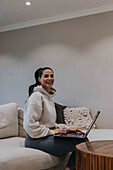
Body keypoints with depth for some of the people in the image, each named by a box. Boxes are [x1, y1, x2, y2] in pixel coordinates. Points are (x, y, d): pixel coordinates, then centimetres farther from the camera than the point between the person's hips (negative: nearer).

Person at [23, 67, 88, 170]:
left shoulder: (48, 97, 19)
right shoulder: (37, 96, -10)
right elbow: (30, 125, -17)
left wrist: (67, 128, 12)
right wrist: (51, 131, -13)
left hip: (48, 135, 9)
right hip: (36, 139, -9)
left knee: (83, 138, -7)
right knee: (81, 142, -19)